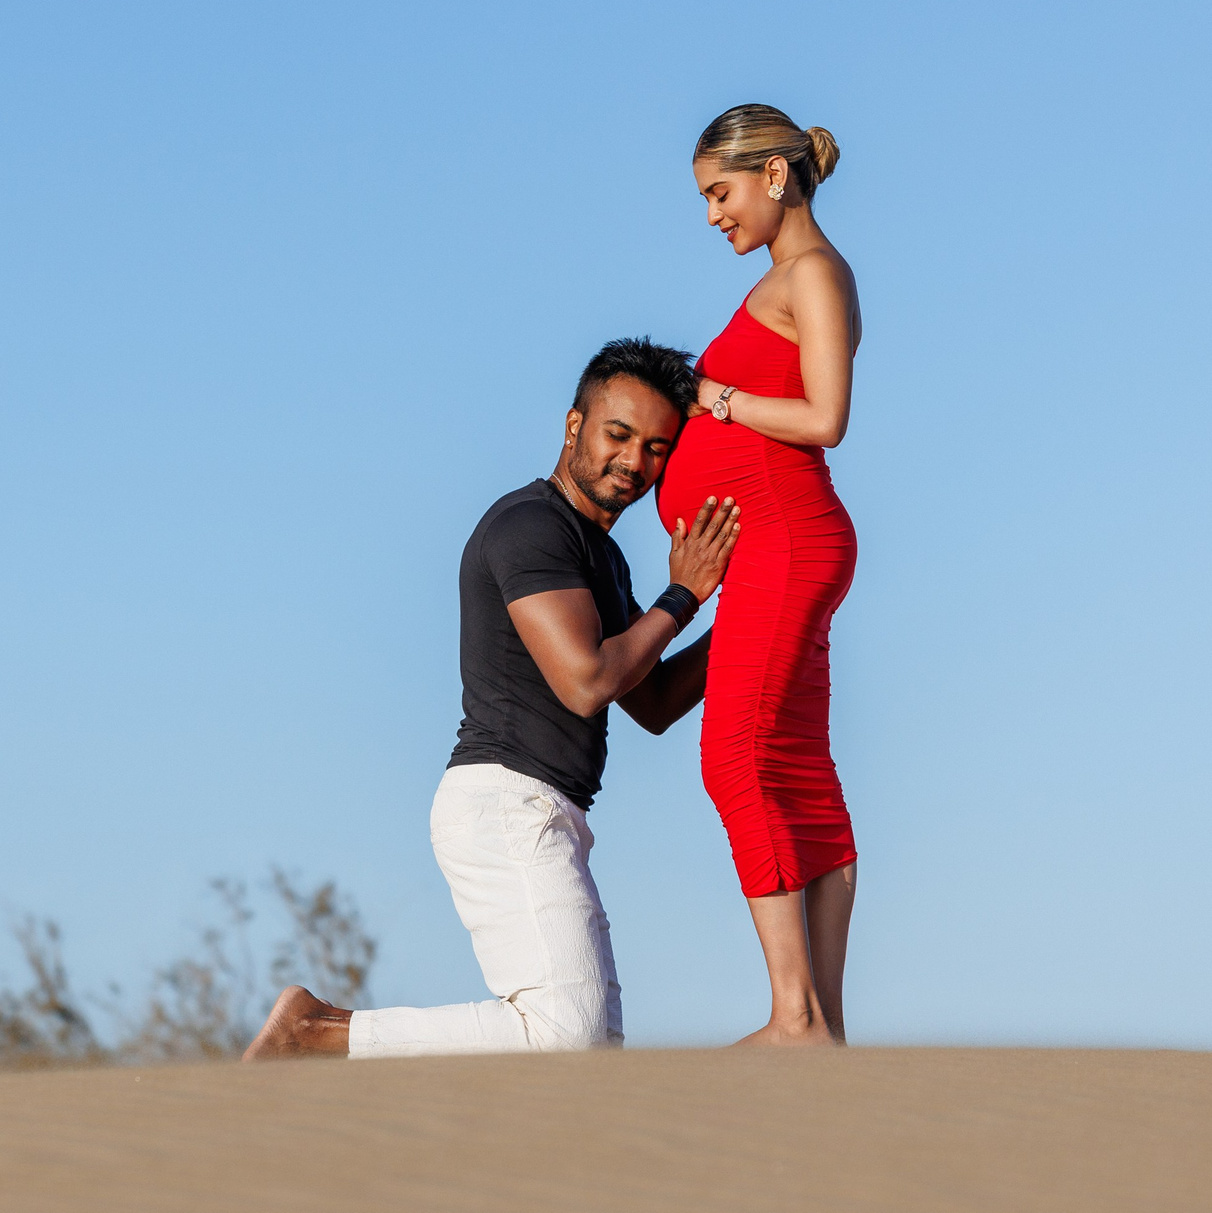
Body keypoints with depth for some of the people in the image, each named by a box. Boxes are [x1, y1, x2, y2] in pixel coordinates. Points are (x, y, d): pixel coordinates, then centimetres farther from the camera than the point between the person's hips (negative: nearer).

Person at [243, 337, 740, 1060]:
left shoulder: (600, 555, 22)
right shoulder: (530, 526, -10)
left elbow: (655, 705, 25)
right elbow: (586, 684, -19)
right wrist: (682, 598, -6)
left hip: (545, 823, 10)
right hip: (509, 803, -10)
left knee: (595, 1052, 5)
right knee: (570, 1037, -22)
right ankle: (313, 1035, -16)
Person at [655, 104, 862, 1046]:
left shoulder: (813, 271, -5)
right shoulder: (797, 282, 23)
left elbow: (825, 420, -16)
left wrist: (714, 397, -7)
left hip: (782, 542, -10)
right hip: (781, 551, 10)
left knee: (741, 765, -16)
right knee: (802, 786, 4)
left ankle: (795, 1015, -20)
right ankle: (824, 1024, 1)